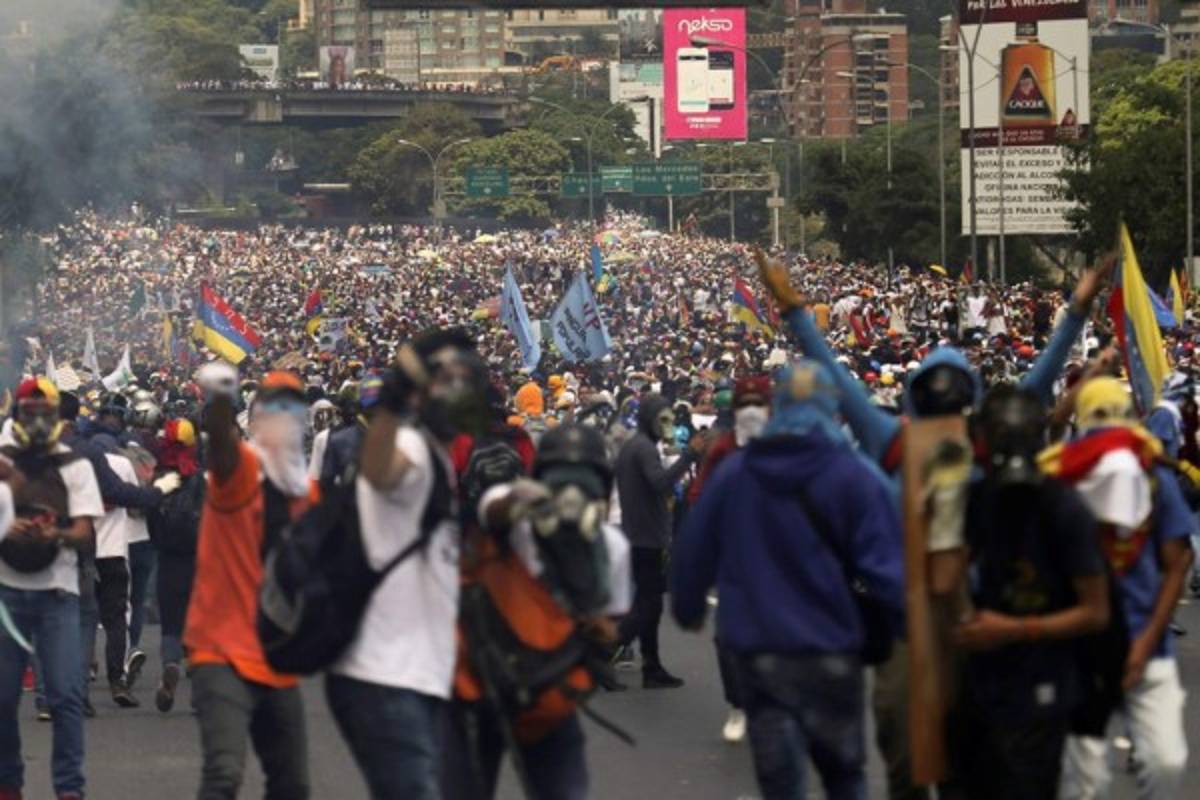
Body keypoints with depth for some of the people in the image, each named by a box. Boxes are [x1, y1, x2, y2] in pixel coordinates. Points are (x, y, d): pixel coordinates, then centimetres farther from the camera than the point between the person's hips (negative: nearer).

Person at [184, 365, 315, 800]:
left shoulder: (305, 491, 10)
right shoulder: (239, 468, -9)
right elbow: (220, 438, -34)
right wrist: (219, 399, -55)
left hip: (278, 663, 7)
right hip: (224, 651, -7)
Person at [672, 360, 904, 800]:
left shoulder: (732, 473, 3)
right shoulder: (854, 476, -9)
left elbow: (694, 549, 9)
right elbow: (885, 564, -14)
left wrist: (688, 608, 25)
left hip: (757, 651, 2)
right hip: (830, 650, -2)